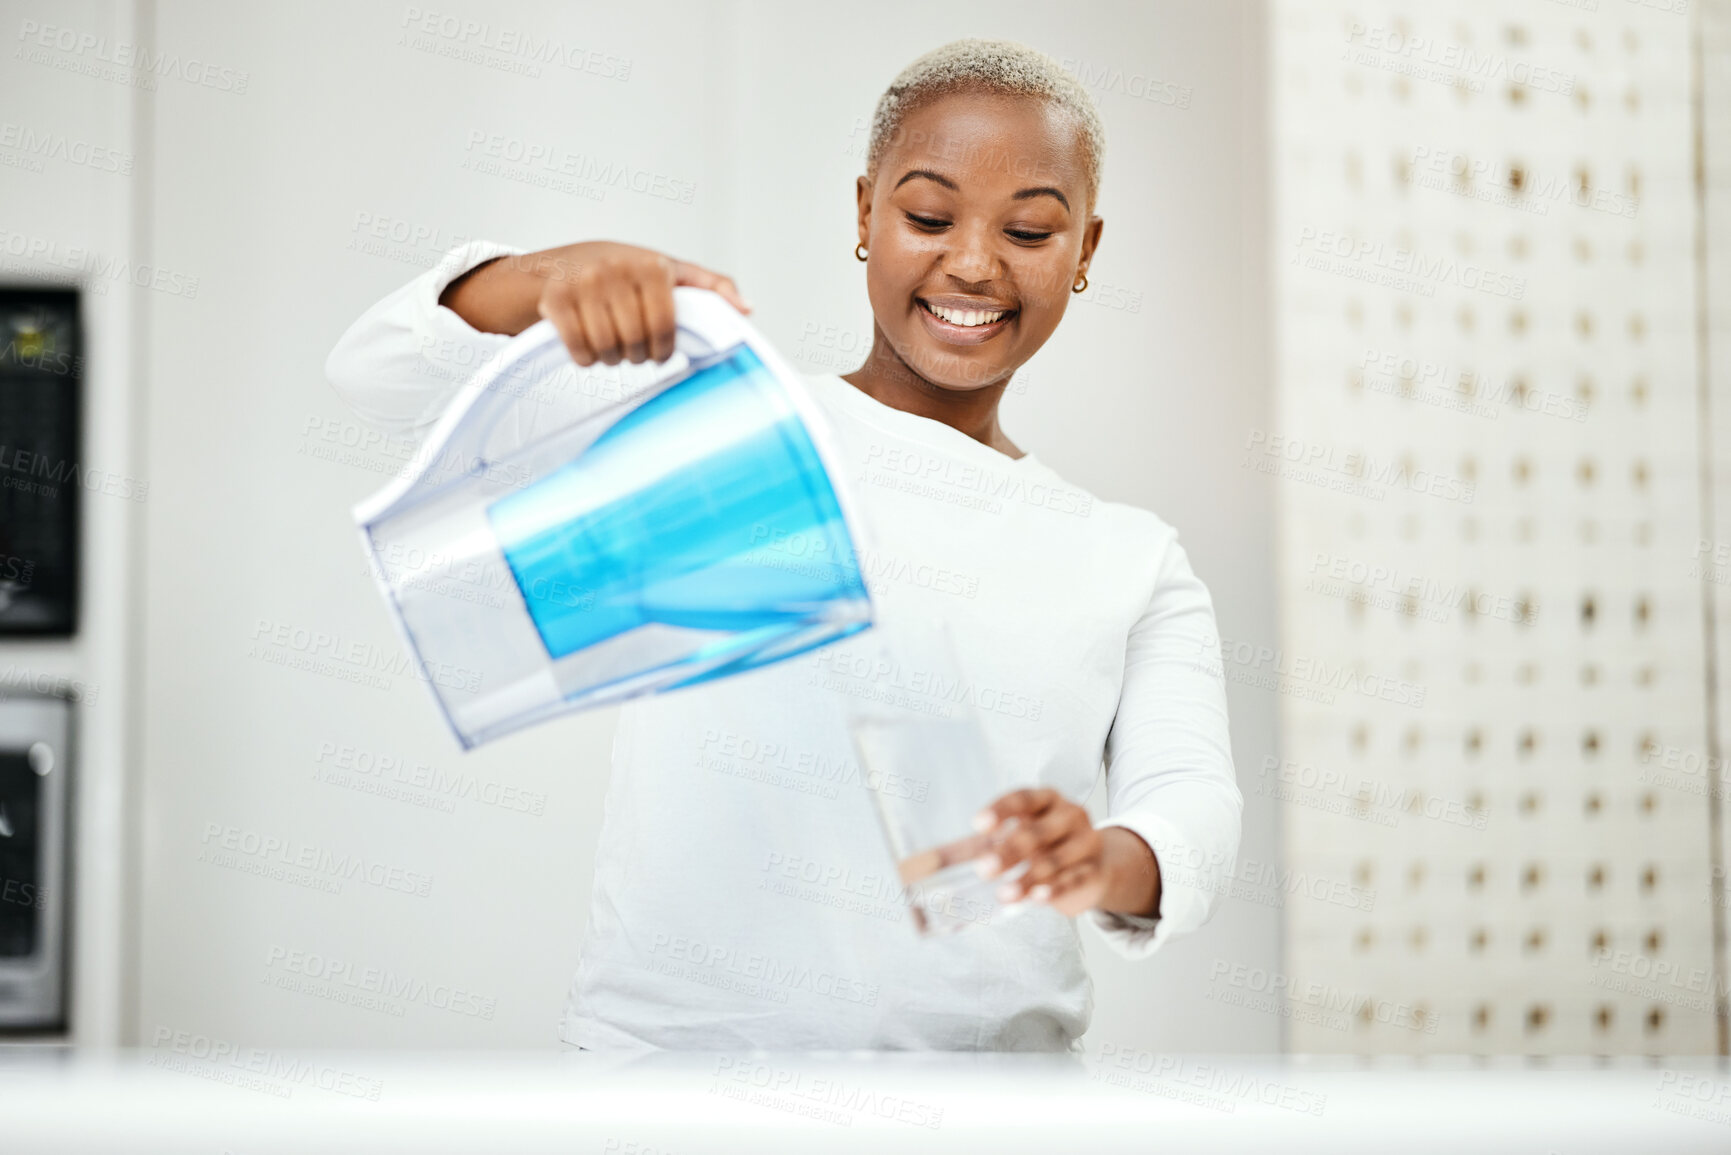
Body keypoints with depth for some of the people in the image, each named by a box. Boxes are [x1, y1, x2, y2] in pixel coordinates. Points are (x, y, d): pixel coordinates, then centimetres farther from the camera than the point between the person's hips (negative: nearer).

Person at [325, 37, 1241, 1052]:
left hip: (987, 1074, 3)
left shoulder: (1134, 564, 16)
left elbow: (1195, 811, 1)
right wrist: (568, 272, -18)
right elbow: (387, 375, 3)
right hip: (667, 1043, -2)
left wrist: (1109, 864, -23)